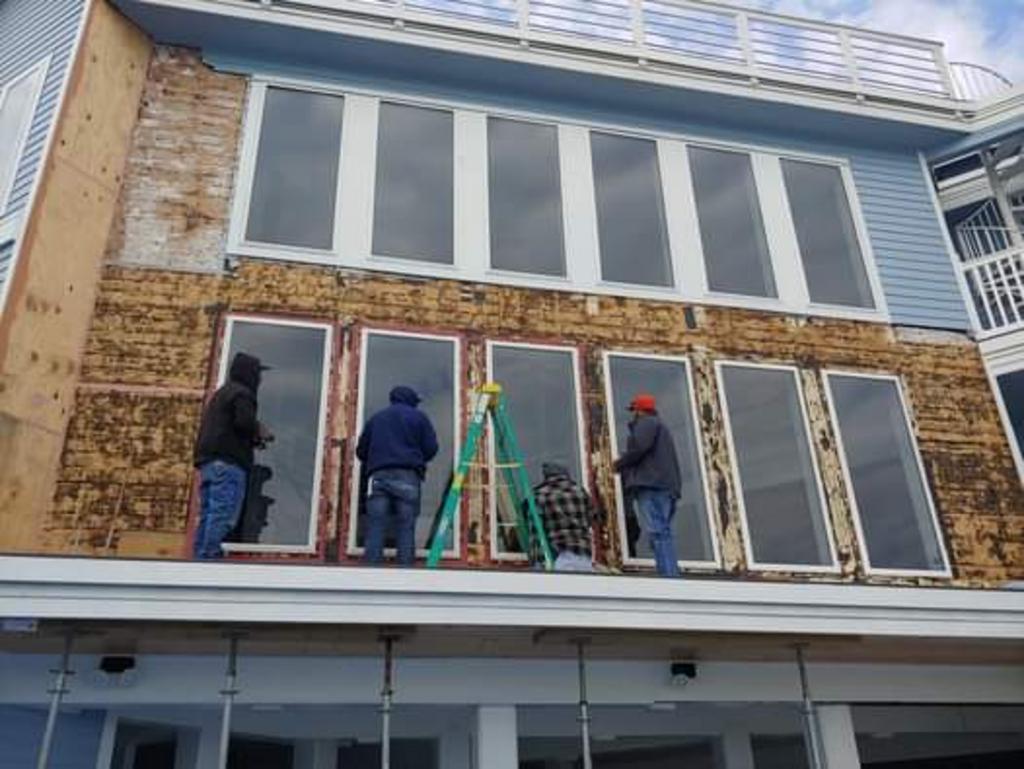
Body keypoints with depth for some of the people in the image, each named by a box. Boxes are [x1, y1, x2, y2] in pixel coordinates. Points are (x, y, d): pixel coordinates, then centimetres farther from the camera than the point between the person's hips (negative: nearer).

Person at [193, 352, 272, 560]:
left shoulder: (221, 393, 28)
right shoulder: (242, 393, -3)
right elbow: (244, 422, -18)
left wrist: (253, 440, 22)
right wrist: (259, 432, 2)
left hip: (207, 460, 10)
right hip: (228, 461, -9)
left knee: (208, 515, 7)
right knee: (224, 515, -13)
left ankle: (200, 557, 4)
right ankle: (209, 557, -20)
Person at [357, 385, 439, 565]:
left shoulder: (376, 418, 24)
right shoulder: (419, 417, 16)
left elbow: (361, 451, 24)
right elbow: (431, 448, 8)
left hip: (378, 476, 2)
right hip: (407, 476, -2)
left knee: (375, 528, -5)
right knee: (406, 529, -3)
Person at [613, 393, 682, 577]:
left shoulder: (646, 423, 4)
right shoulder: (661, 428, 33)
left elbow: (639, 447, -13)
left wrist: (619, 464, 1)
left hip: (651, 486, -10)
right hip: (666, 487, 10)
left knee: (657, 532, -16)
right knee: (663, 532, 7)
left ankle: (668, 575, -24)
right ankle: (672, 574, 1)